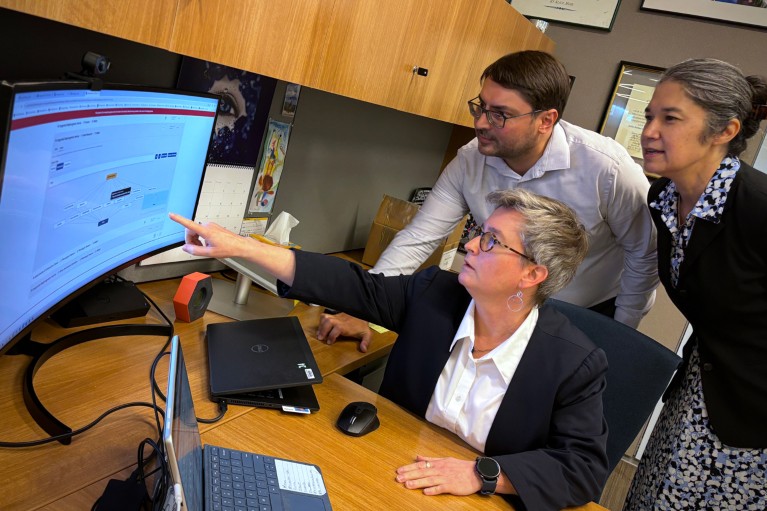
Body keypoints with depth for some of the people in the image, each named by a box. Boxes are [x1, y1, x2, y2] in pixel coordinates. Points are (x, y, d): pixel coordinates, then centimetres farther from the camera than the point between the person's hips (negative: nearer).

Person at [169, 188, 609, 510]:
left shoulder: (576, 363, -19)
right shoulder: (434, 294, -11)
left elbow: (585, 468, -15)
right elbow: (352, 285, -11)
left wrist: (483, 474, -26)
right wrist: (242, 246, -14)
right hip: (396, 466, 3)